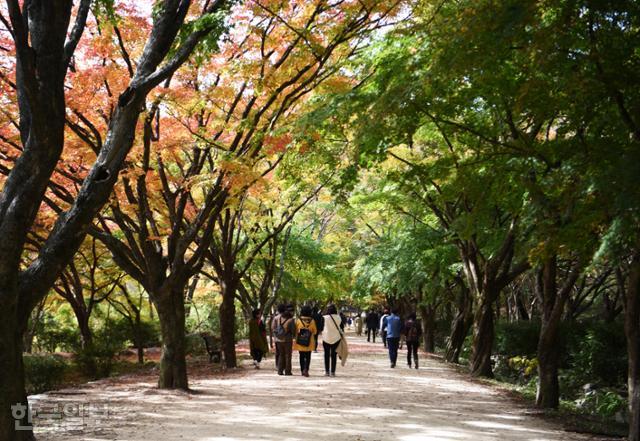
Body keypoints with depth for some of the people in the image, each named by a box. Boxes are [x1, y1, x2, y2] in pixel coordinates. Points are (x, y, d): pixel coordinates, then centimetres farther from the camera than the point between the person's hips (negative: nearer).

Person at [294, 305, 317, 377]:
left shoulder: (298, 321, -7)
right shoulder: (312, 321, -8)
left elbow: (295, 331, -1)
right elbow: (315, 332, 0)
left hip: (300, 342, 1)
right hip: (309, 343, -1)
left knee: (302, 357, 12)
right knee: (308, 357, 4)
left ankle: (302, 370, 14)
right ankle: (306, 369, -15)